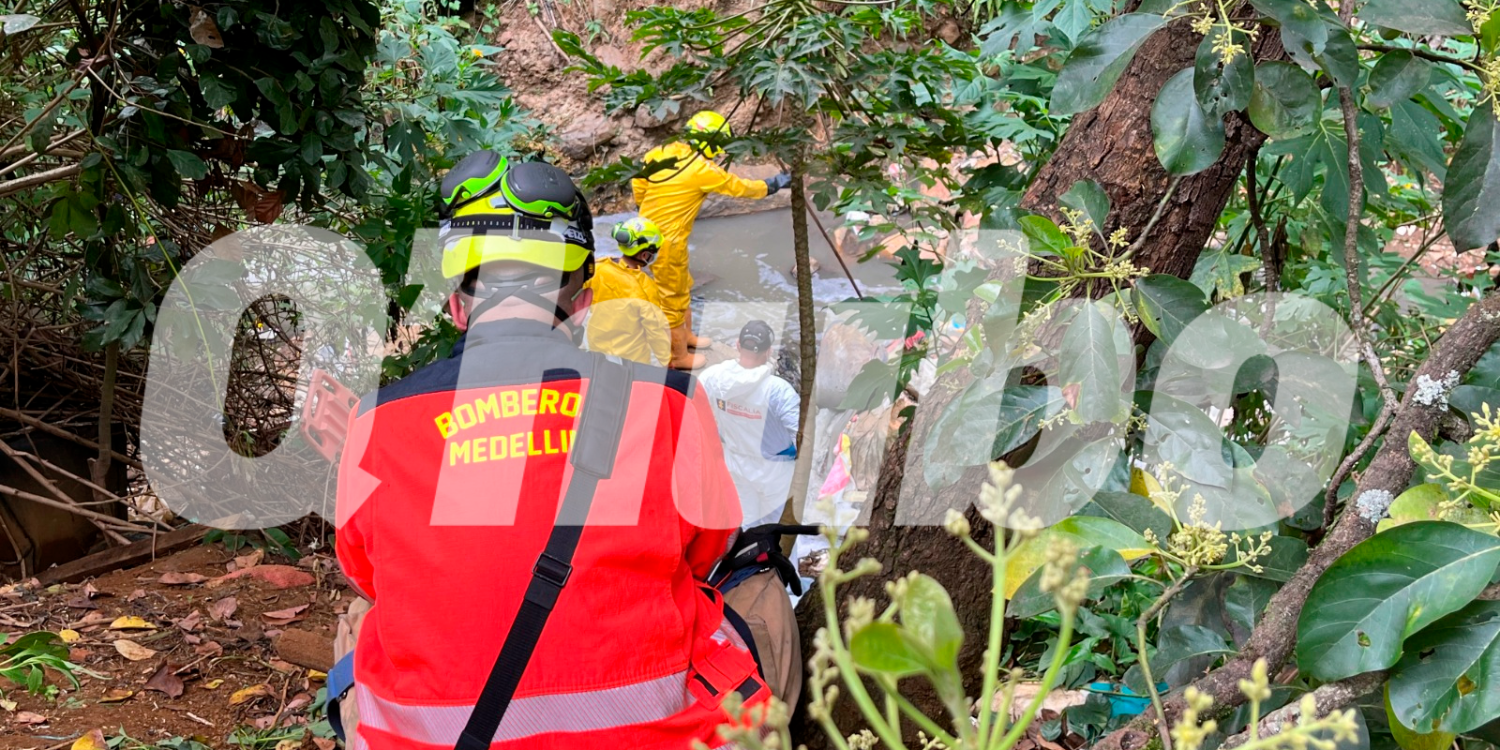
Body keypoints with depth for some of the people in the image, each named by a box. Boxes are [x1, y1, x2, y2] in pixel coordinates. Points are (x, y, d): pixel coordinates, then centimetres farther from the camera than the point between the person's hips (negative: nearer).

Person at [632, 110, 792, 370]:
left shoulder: (659, 153, 0)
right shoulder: (704, 171, -19)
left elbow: (638, 188, 8)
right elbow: (741, 187, -5)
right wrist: (773, 185, 10)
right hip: (667, 242, -8)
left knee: (682, 287, 26)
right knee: (673, 298, 9)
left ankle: (686, 335, 46)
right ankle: (679, 357, 25)